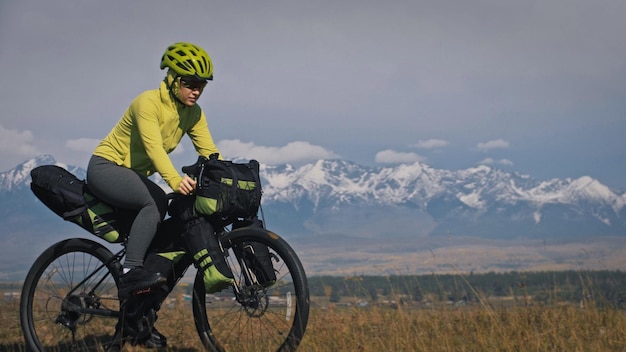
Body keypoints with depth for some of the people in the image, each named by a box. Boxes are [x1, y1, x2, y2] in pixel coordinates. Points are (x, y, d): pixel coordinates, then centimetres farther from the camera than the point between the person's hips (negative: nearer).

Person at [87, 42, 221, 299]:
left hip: (134, 173, 8)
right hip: (105, 167, -8)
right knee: (156, 202, -31)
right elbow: (154, 147, -37)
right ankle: (131, 272, -34)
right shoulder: (149, 103, -23)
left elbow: (209, 152, -9)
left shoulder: (193, 113, -1)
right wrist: (175, 180, -53)